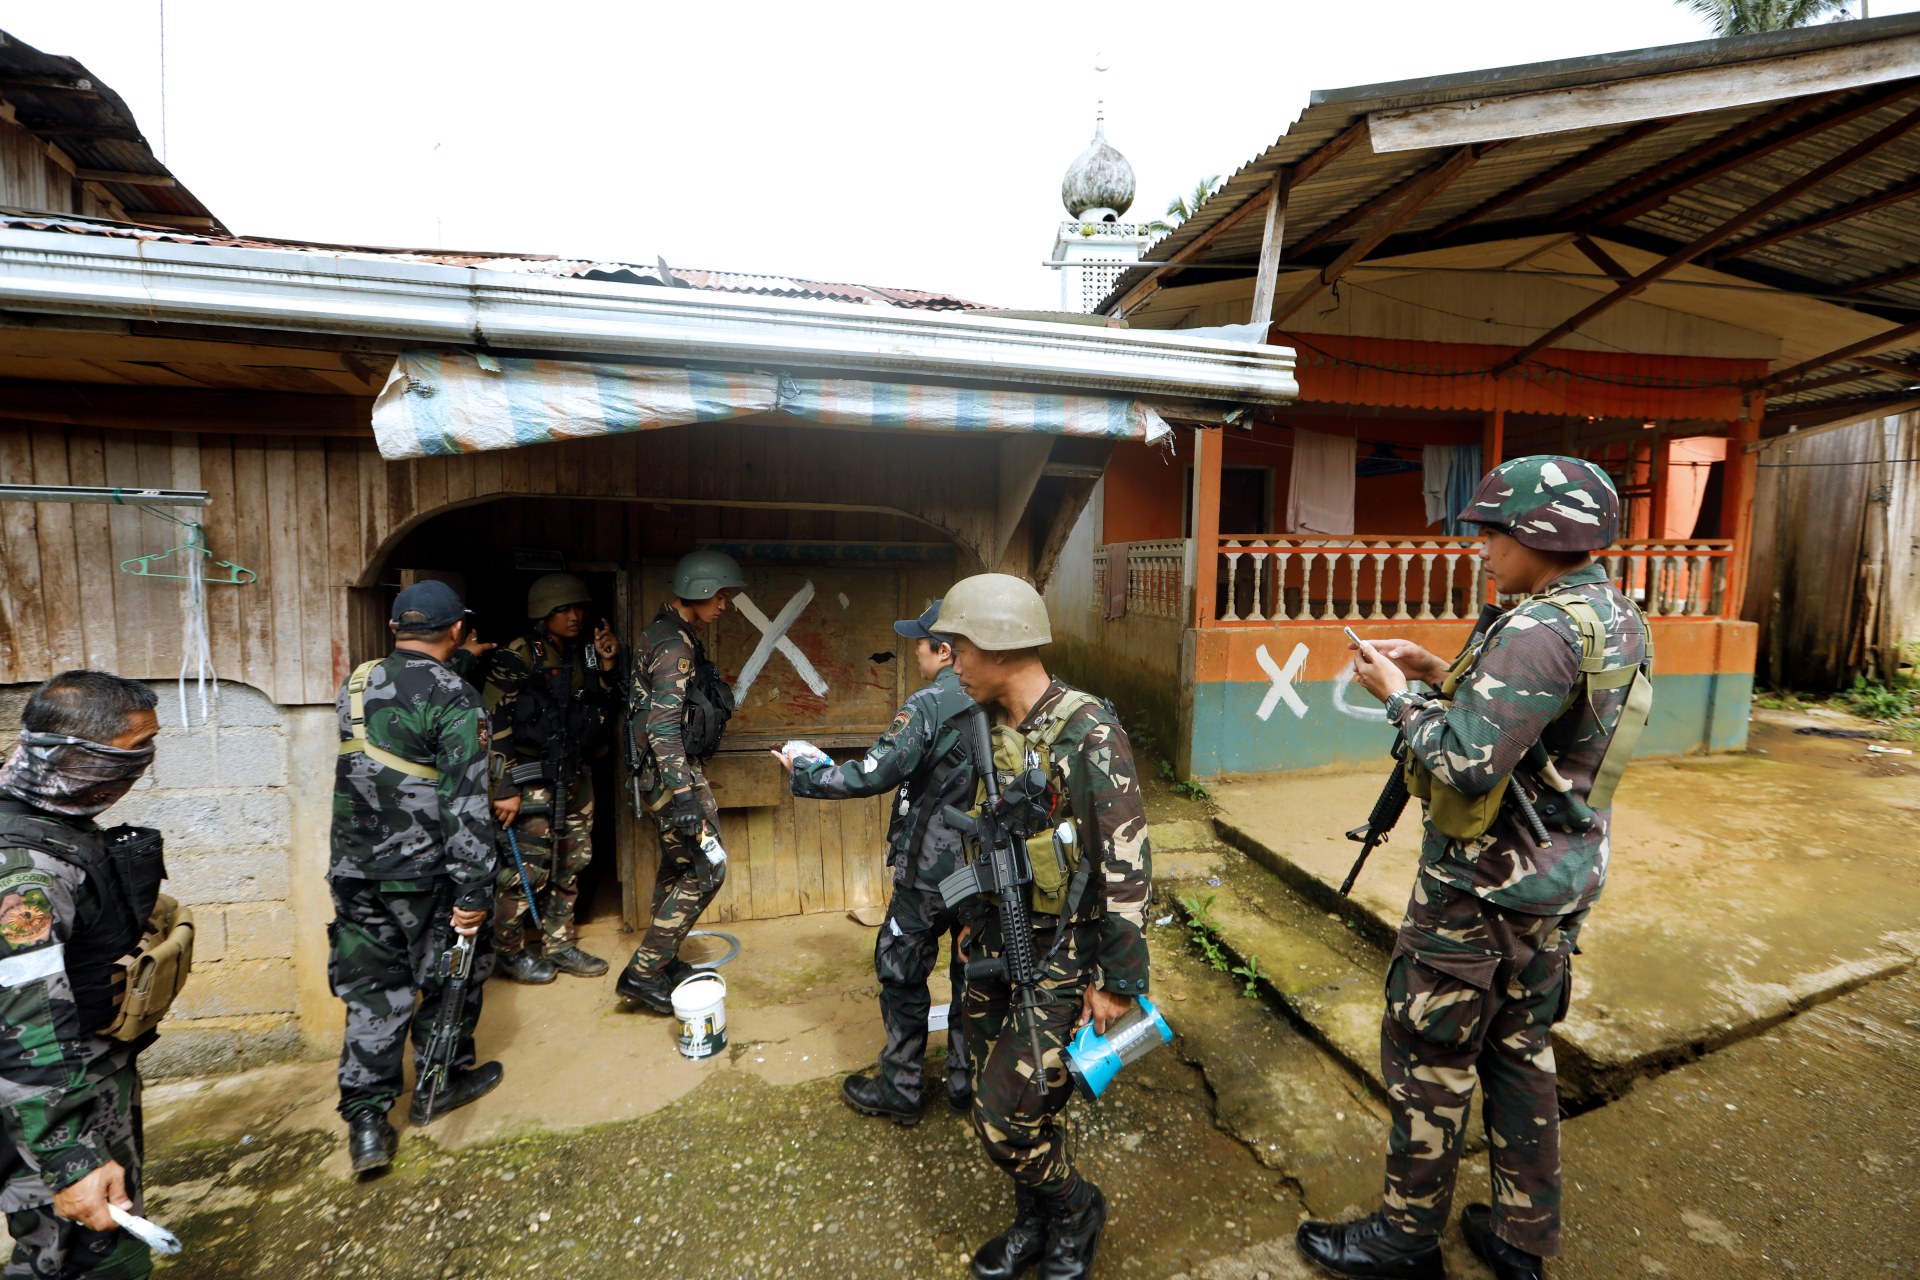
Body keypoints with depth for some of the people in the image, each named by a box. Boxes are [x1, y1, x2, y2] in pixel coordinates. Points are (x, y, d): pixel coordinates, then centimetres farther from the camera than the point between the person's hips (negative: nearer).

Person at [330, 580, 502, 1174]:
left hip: (355, 870, 6)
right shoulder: (454, 697, -18)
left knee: (371, 987, 14)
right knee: (447, 975, 15)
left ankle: (366, 1122, 18)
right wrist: (474, 890, -17)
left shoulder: (355, 685, 3)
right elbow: (465, 802, -21)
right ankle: (442, 1084, 31)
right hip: (423, 872, -6)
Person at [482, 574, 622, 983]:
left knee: (570, 865, 12)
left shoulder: (583, 655, 11)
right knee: (528, 868, -4)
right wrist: (505, 788, -17)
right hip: (534, 778, -7)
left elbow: (606, 711, 15)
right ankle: (508, 952, 15)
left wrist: (607, 666, 0)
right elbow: (495, 725, -14)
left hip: (576, 777, 7)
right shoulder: (517, 657, -10)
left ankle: (559, 945, 25)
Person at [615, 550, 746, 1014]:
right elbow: (663, 726, -28)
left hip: (662, 770, 10)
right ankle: (642, 972, 3)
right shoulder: (675, 646, -20)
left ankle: (663, 963, 32)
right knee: (707, 869, -5)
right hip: (670, 772, -10)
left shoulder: (665, 634, 11)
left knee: (677, 865, 19)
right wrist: (685, 798, -32)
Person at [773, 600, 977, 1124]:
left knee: (902, 973, 12)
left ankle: (900, 1091, 25)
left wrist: (803, 774, -8)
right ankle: (966, 1084, 32)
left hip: (931, 870, -6)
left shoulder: (929, 705, -20)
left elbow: (874, 774, -20)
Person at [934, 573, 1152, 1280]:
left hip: (1059, 957, -7)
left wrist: (1116, 980, -15)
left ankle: (1076, 1210, 28)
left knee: (1006, 1117, -3)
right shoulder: (990, 727, 2)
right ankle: (1034, 1223, 43)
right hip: (994, 949, 7)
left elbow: (1127, 865, -19)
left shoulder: (1090, 735, -21)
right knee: (997, 1103, 16)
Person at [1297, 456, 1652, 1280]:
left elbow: (1469, 764, -30)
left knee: (1426, 1058, 7)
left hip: (1484, 888, -9)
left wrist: (1397, 695, -17)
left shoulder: (1541, 630, -25)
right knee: (1522, 1052, 21)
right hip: (1560, 878, 9)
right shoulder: (1616, 619, 6)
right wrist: (1444, 676, 7)